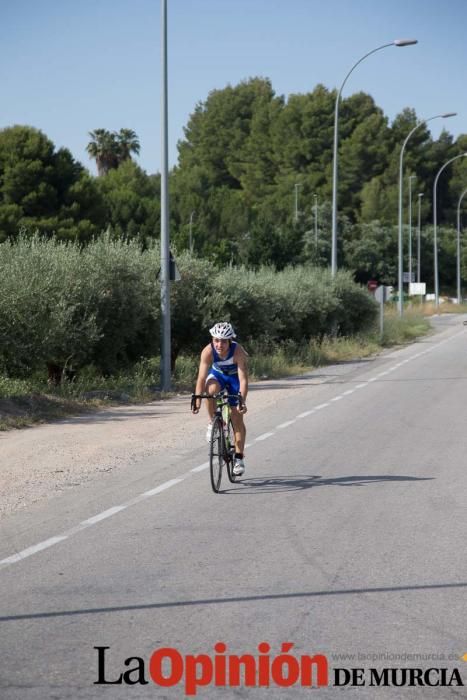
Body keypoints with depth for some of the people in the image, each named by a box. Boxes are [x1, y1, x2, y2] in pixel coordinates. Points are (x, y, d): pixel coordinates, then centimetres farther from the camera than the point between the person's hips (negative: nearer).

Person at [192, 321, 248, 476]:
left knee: (237, 418, -5)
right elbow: (202, 378, -32)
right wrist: (197, 401, -41)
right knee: (211, 389, -35)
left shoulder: (238, 351, -35)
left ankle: (239, 457, 5)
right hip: (217, 375, 1)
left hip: (234, 377, -1)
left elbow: (243, 379, -38)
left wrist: (242, 401, -50)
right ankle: (213, 423, -12)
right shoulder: (208, 351, -31)